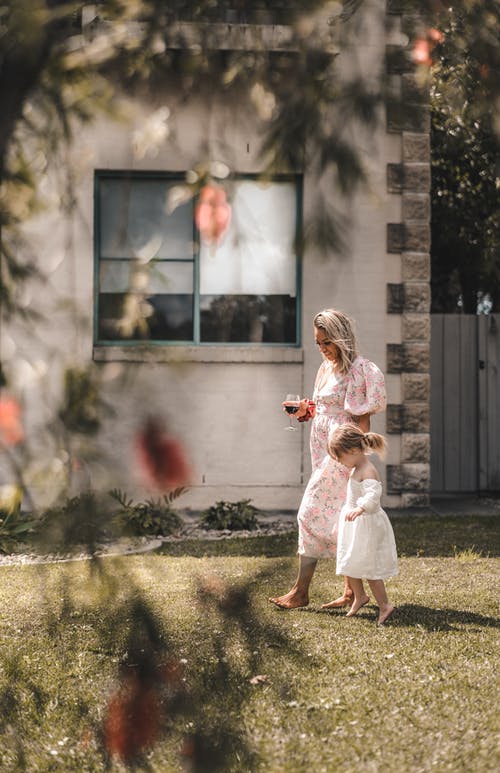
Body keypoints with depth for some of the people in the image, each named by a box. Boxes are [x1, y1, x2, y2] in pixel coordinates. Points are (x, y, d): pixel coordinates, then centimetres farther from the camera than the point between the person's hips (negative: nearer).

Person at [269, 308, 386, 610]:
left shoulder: (358, 369, -12)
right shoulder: (327, 368, 14)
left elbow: (362, 417, -15)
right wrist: (306, 410, 3)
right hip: (324, 452, 9)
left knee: (313, 513, -10)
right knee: (340, 519, 9)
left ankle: (301, 591, -7)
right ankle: (352, 591, 14)